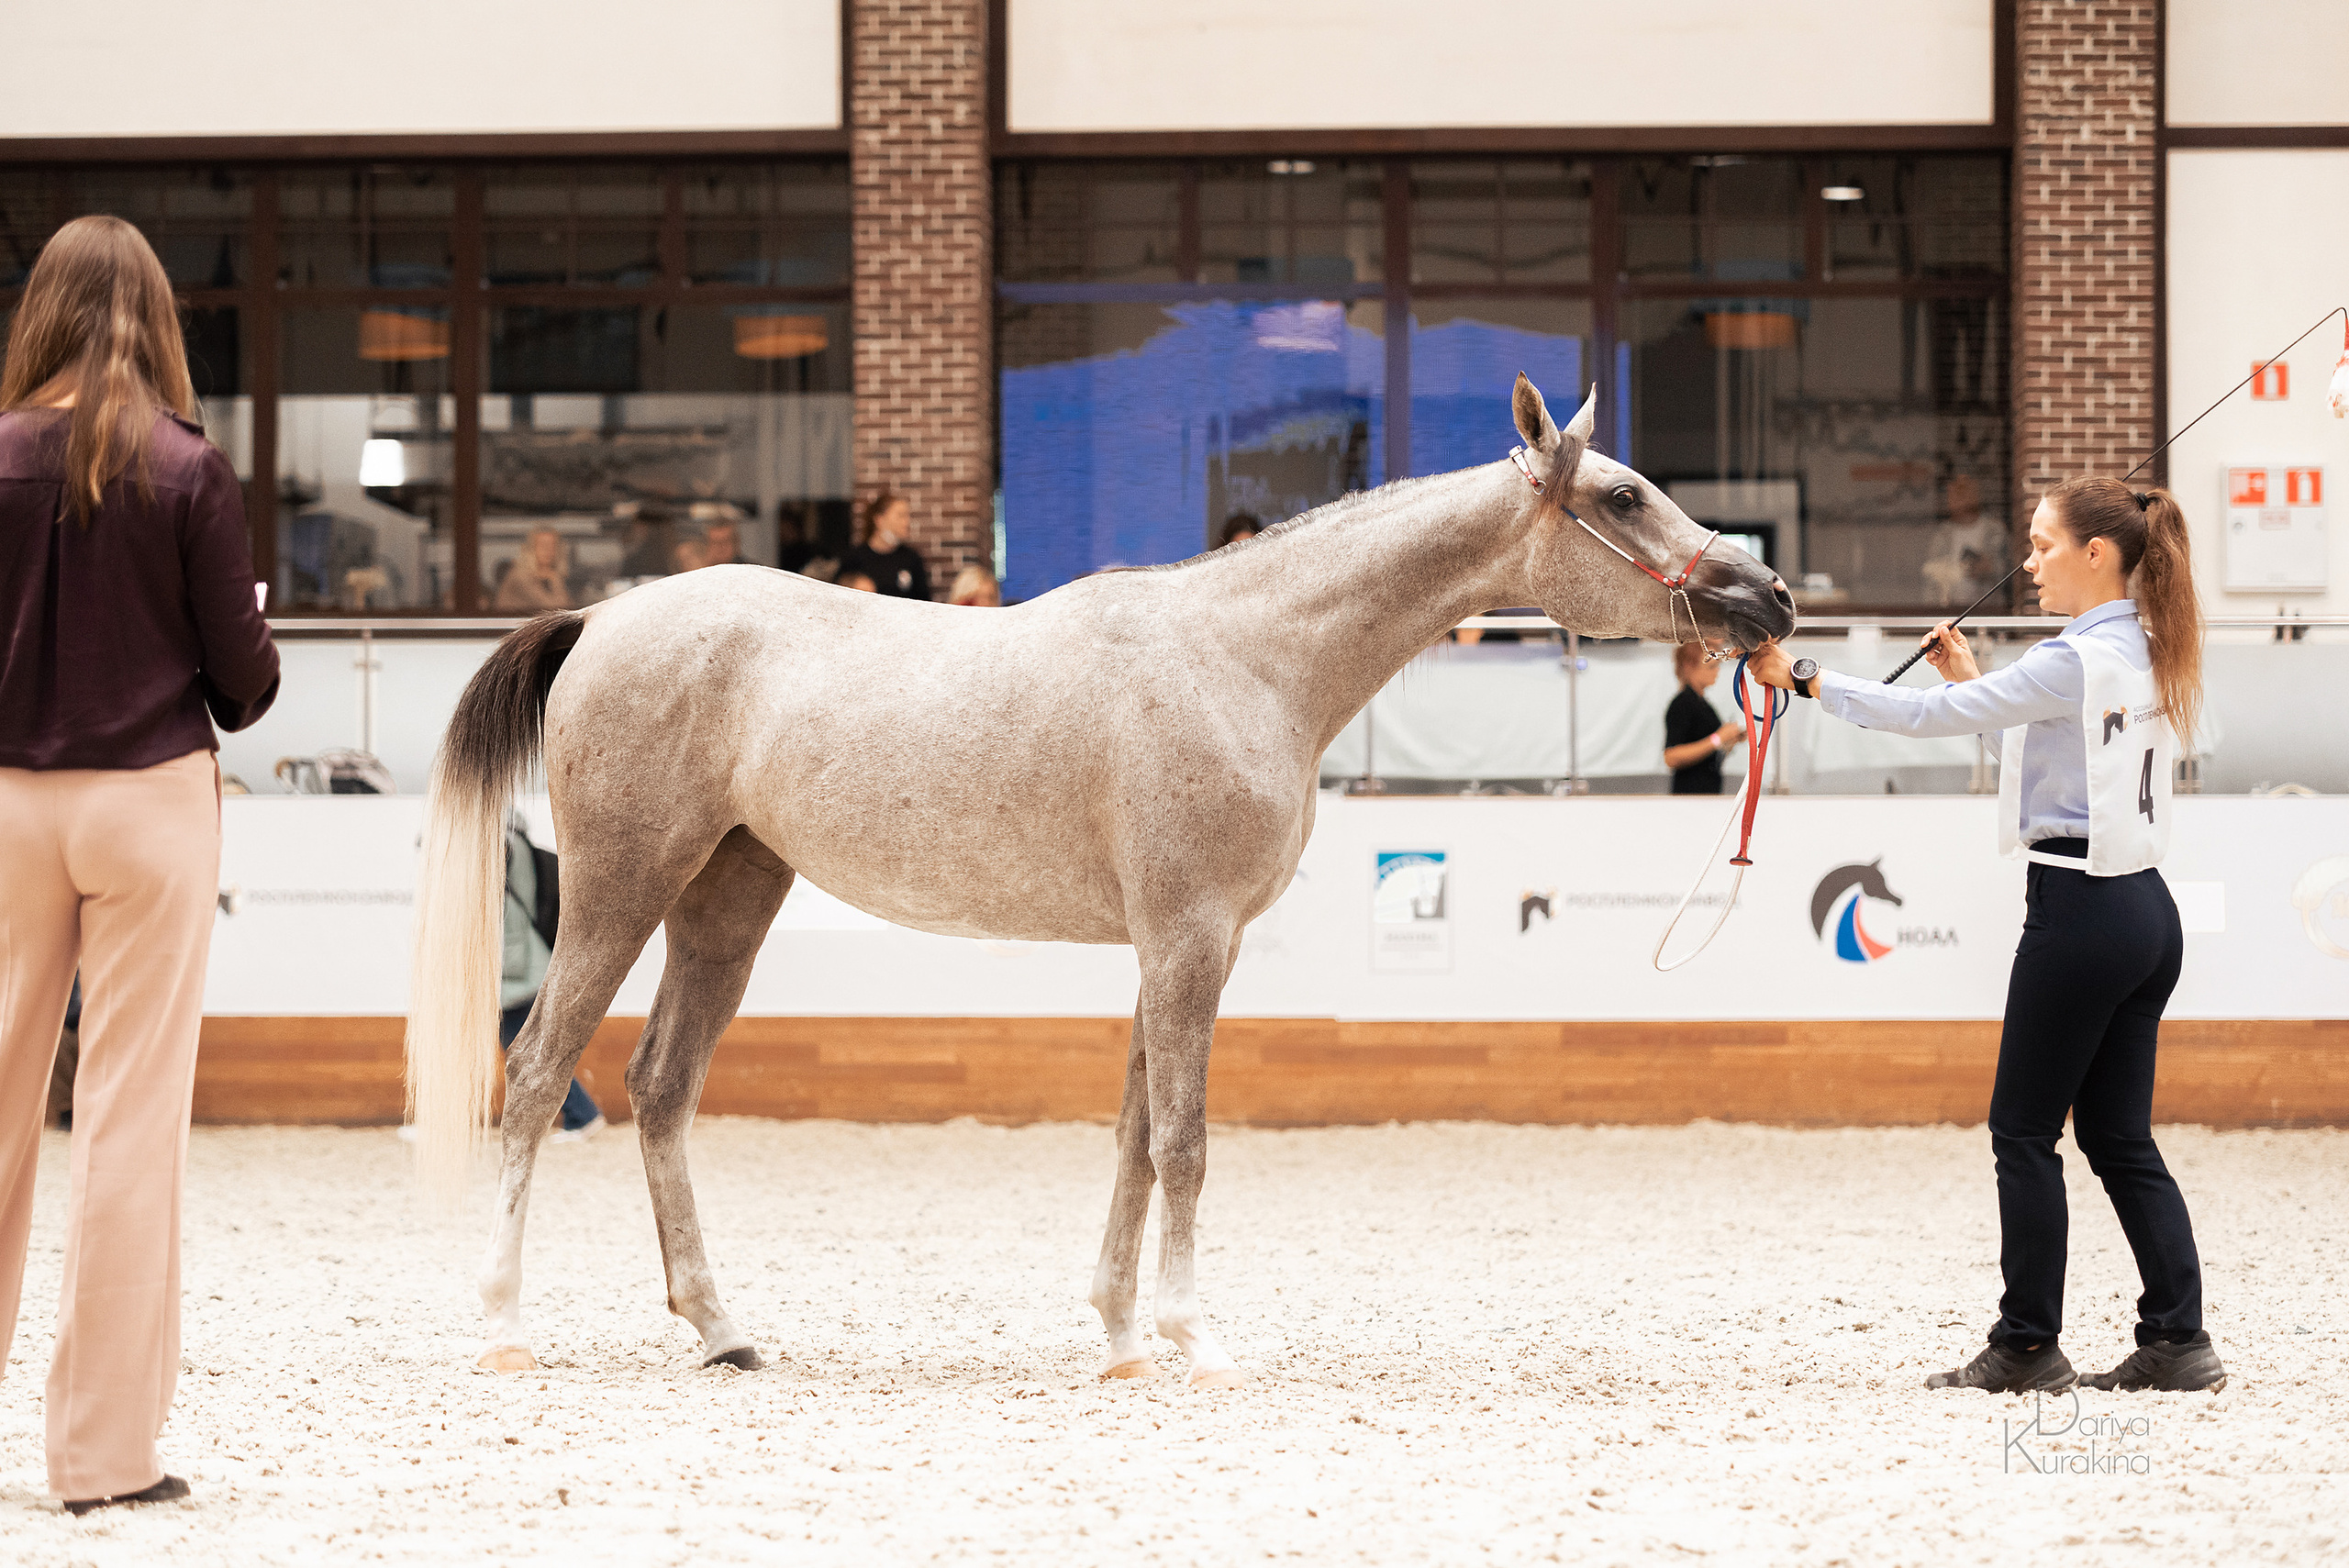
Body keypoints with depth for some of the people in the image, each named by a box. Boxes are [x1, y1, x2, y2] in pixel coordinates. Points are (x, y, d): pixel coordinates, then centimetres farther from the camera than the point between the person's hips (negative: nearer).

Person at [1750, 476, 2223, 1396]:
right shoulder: (2148, 656, 13)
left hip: (2078, 908, -9)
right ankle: (2178, 1341, 7)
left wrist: (1805, 680, -10)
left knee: (2024, 1129, 1)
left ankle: (2027, 1346, 5)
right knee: (2119, 1137, 11)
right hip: (2144, 909, 9)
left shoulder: (2077, 661, -16)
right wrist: (1973, 681, 18)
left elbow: (1930, 717, -16)